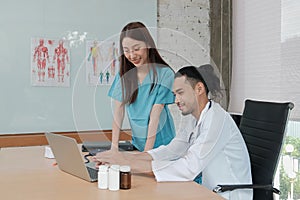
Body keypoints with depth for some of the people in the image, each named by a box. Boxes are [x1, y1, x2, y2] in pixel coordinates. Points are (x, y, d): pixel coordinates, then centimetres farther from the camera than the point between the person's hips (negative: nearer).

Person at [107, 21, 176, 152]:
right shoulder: (123, 75, 0)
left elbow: (155, 116, -17)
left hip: (160, 142, -3)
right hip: (137, 142, 3)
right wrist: (114, 146, -12)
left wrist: (147, 152, -19)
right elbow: (118, 112, -4)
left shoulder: (164, 74, -13)